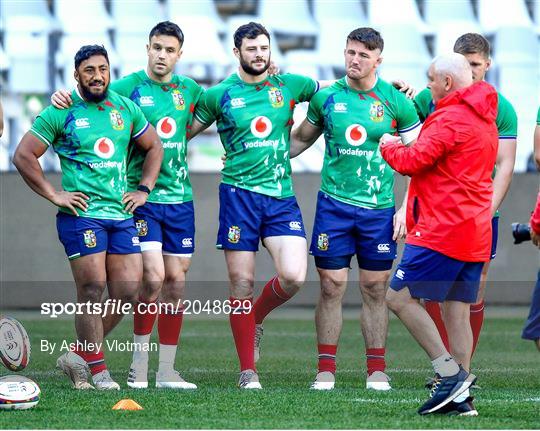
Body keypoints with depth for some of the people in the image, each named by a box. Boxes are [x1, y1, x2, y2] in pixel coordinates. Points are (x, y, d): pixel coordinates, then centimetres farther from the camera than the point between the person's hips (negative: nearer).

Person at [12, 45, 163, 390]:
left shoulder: (126, 109, 11)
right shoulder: (60, 113, -2)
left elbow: (154, 147, 24)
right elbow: (23, 155, -2)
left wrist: (144, 189, 12)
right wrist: (54, 194, -6)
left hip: (121, 214, 5)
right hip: (81, 215, -5)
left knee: (129, 291, 1)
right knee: (92, 290, -9)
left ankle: (80, 356, 14)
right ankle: (99, 371, 0)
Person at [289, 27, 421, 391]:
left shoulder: (395, 101, -1)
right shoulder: (326, 97, 3)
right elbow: (301, 139, 19)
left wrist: (406, 208, -2)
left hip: (379, 207, -1)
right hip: (333, 203, 1)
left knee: (375, 290, 3)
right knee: (332, 286, -1)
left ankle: (377, 370, 9)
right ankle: (326, 369, 3)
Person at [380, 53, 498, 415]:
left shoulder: (451, 119, -14)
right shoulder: (485, 118, 17)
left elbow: (413, 161, -16)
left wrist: (389, 145, 3)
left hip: (443, 229, -9)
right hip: (475, 233, 9)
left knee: (400, 297, -5)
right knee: (457, 313, 8)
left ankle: (450, 373, -11)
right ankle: (460, 396, 5)